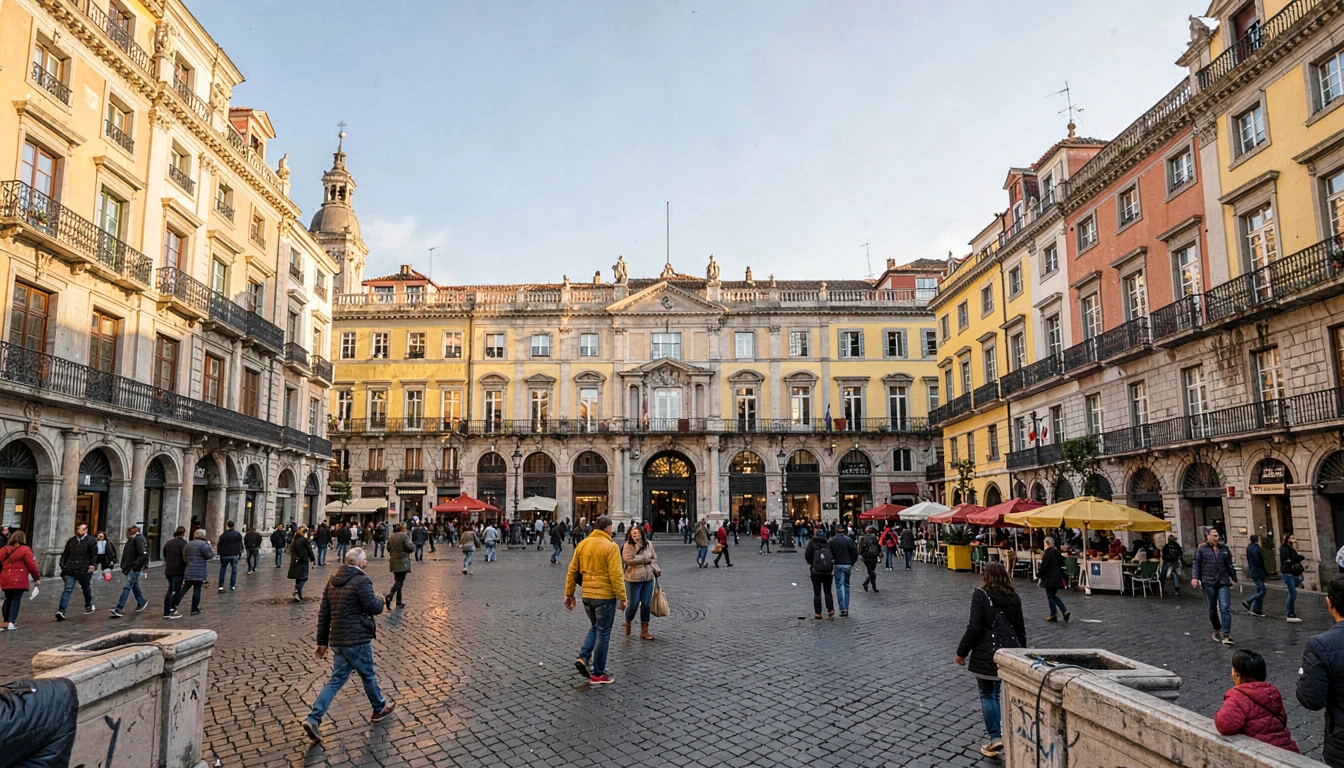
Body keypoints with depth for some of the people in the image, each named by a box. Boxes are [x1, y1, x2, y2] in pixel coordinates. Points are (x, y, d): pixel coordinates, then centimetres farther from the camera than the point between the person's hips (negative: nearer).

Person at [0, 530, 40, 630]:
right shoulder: (25, 550, -5)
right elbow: (32, 565, -6)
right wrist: (37, 578, 3)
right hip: (19, 580, -5)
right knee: (16, 599, -1)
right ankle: (11, 622, -7)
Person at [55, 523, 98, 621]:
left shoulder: (90, 540, -1)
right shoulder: (71, 540, 11)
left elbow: (94, 554, -5)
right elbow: (65, 554, 14)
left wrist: (92, 564, -15)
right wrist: (62, 564, 6)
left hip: (84, 570, -2)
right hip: (70, 569, 2)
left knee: (85, 588, 8)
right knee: (68, 589, 0)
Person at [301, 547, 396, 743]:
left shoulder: (332, 581, 9)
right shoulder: (361, 581, -16)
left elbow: (323, 614, 12)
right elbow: (374, 608, -16)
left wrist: (322, 642, 17)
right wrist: (378, 599, 8)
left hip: (337, 640, 7)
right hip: (357, 640, -7)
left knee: (337, 680, 13)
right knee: (368, 676, 13)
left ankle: (313, 719, 1)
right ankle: (380, 709, 31)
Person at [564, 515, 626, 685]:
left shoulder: (582, 544, 5)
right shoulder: (610, 546, -13)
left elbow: (572, 571, 7)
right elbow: (616, 575, -18)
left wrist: (569, 594, 14)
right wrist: (622, 598, -11)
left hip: (586, 595, 6)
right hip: (605, 596, -6)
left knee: (594, 627, 25)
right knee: (603, 633, 6)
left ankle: (583, 657, 6)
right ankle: (598, 675, 12)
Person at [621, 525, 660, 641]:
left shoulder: (648, 544, 5)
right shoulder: (628, 546, -10)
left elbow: (654, 557, 17)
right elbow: (628, 559, -21)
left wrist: (656, 569, 3)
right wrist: (645, 559, -14)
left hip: (648, 579, 5)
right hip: (634, 579, -5)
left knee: (646, 604, 7)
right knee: (634, 604, 2)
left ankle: (644, 631, 17)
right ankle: (628, 623, 34)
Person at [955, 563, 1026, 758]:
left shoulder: (981, 595, -11)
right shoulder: (1014, 598, 5)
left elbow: (975, 628, -15)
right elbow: (1020, 628, 13)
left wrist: (961, 652, -6)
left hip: (986, 654, -5)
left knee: (988, 695, 6)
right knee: (1002, 693, 15)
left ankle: (995, 737, 2)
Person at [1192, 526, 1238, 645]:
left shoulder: (1223, 549, 10)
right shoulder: (1201, 550, 0)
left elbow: (1229, 565, 19)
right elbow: (1197, 565, -2)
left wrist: (1233, 578, 22)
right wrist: (1194, 578, -15)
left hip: (1223, 583, 2)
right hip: (1208, 583, -2)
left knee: (1225, 608, -9)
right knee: (1212, 609, 10)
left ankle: (1226, 635, -14)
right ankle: (1216, 630, 30)